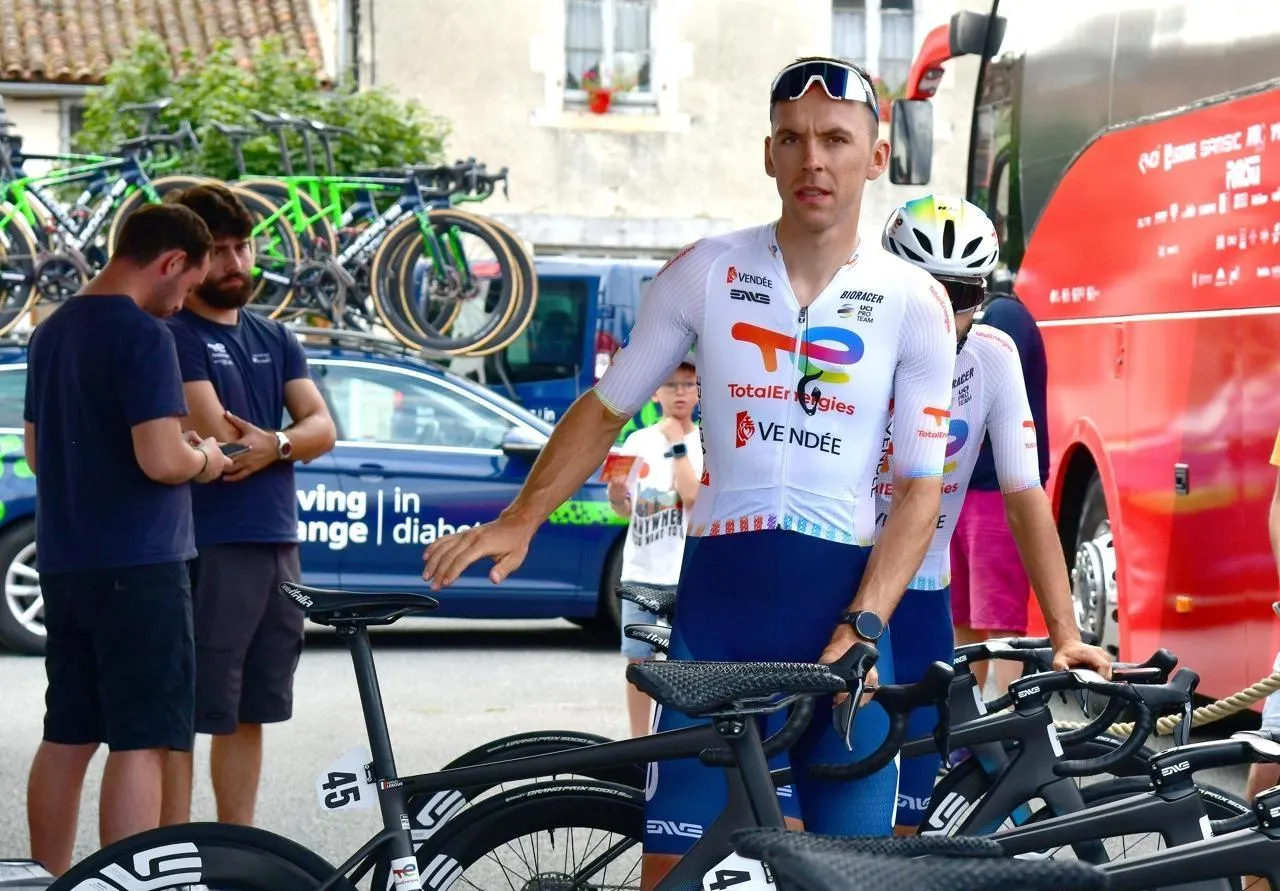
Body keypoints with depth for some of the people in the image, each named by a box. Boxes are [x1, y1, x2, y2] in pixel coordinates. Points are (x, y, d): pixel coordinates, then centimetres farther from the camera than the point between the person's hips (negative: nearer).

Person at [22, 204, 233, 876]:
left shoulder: (51, 333, 13)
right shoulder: (143, 336, -15)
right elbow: (162, 460, -22)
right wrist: (205, 460, -3)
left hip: (64, 563, 8)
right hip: (137, 566, -8)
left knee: (67, 738, 13)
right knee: (141, 742, -5)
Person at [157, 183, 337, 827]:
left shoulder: (275, 338, 16)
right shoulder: (175, 336, -6)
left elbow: (323, 429, 5)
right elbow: (215, 437, -16)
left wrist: (271, 444, -15)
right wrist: (288, 443, -2)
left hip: (276, 546, 7)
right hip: (206, 550, -7)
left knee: (248, 712, 14)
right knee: (183, 716, -5)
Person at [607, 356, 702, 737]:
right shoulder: (638, 441, 8)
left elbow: (692, 496, -18)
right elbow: (625, 510, 14)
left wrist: (677, 444, -14)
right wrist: (616, 495, -8)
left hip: (686, 575, -4)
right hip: (640, 571, 4)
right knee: (637, 659, 9)